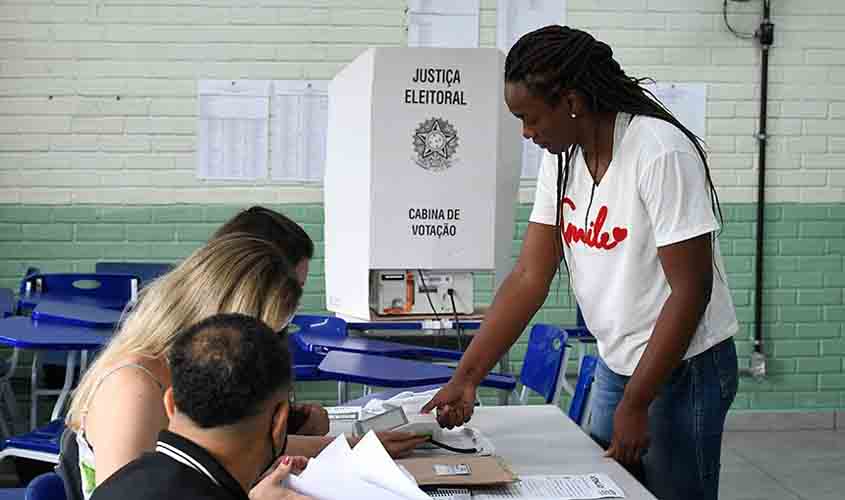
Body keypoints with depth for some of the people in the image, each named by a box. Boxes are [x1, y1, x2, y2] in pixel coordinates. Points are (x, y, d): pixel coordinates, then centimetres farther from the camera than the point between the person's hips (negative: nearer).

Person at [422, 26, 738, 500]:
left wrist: (635, 404, -19)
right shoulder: (562, 158, -1)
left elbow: (690, 290, -21)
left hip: (683, 368, -7)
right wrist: (466, 378, -6)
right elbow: (529, 277, -1)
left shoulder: (662, 154, -22)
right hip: (617, 365, 7)